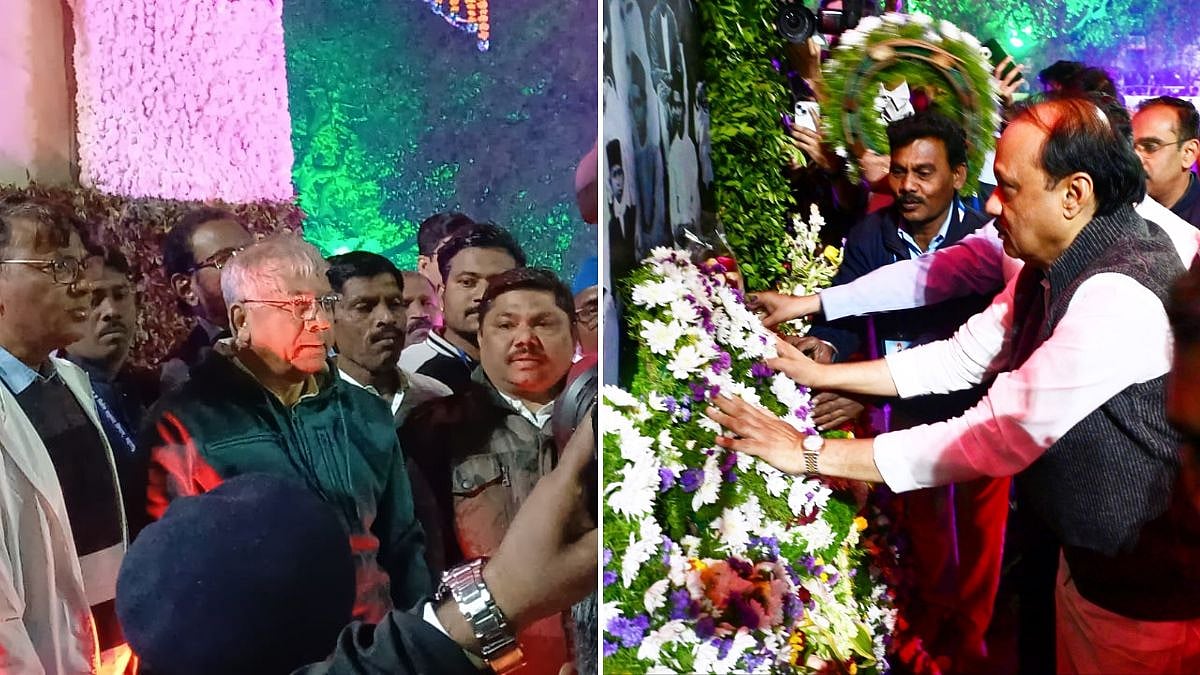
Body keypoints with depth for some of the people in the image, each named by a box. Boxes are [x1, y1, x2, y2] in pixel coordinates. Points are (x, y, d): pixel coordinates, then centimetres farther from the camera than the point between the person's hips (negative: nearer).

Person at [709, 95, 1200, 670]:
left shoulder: (1119, 298, -30)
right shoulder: (1054, 263, -1)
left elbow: (992, 439, -30)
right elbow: (961, 356, 5)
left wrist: (811, 454, -25)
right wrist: (822, 375, 0)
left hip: (1143, 593, -7)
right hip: (1084, 558, 8)